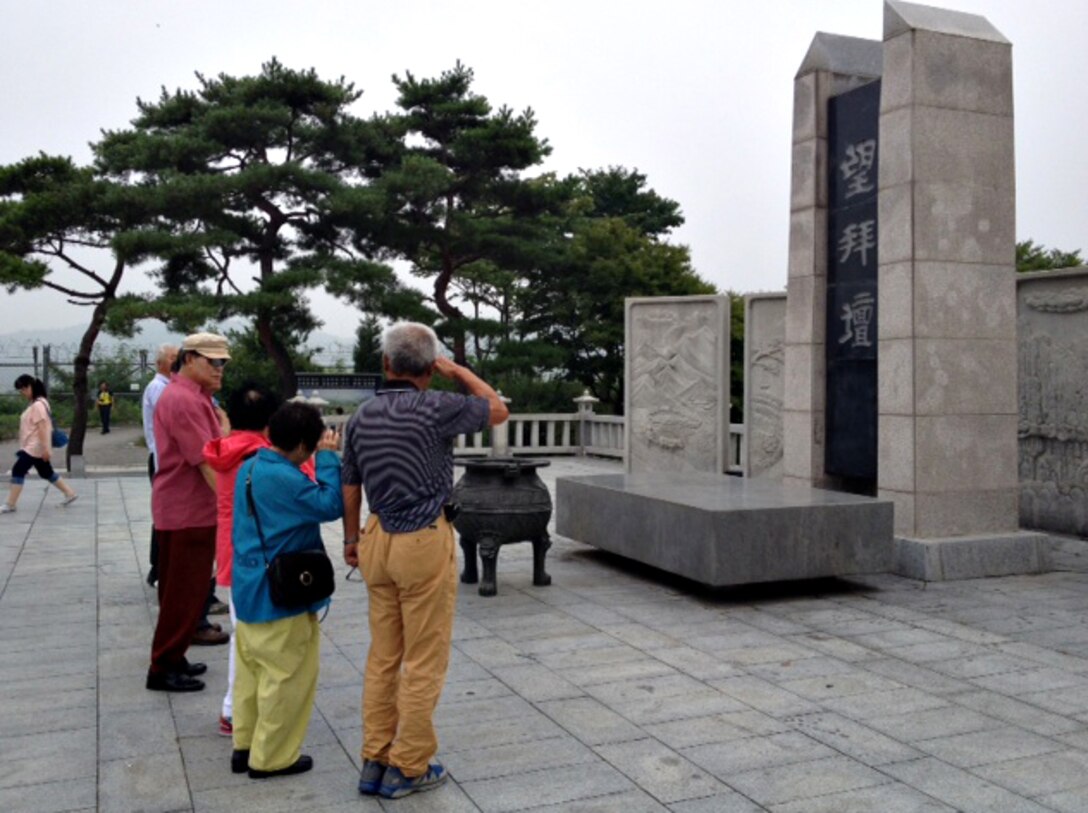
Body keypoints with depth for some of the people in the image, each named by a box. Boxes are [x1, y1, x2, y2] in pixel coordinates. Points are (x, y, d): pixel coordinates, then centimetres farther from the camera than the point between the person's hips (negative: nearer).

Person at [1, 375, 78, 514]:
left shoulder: (38, 405, -19)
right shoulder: (36, 403, 14)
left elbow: (42, 427, -23)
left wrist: (45, 448, -25)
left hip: (34, 447, -10)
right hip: (33, 447, 10)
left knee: (18, 471, -7)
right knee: (46, 472, 14)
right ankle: (70, 493, 18)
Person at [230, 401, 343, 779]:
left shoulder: (250, 467, 6)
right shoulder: (284, 478, -25)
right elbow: (331, 505, -23)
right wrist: (328, 457, -19)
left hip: (250, 590, 10)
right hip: (280, 596, -10)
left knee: (253, 671, 19)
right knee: (287, 677, 4)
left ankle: (245, 746, 30)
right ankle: (272, 758, 14)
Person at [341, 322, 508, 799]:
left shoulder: (361, 417, 3)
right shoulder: (436, 408, -14)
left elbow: (350, 484, 11)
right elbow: (498, 410, 1)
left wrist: (351, 537, 24)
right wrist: (458, 372, 9)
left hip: (378, 541, 6)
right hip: (424, 544, -6)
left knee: (382, 656, 16)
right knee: (424, 662, 5)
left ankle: (374, 761, 22)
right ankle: (408, 767, 14)